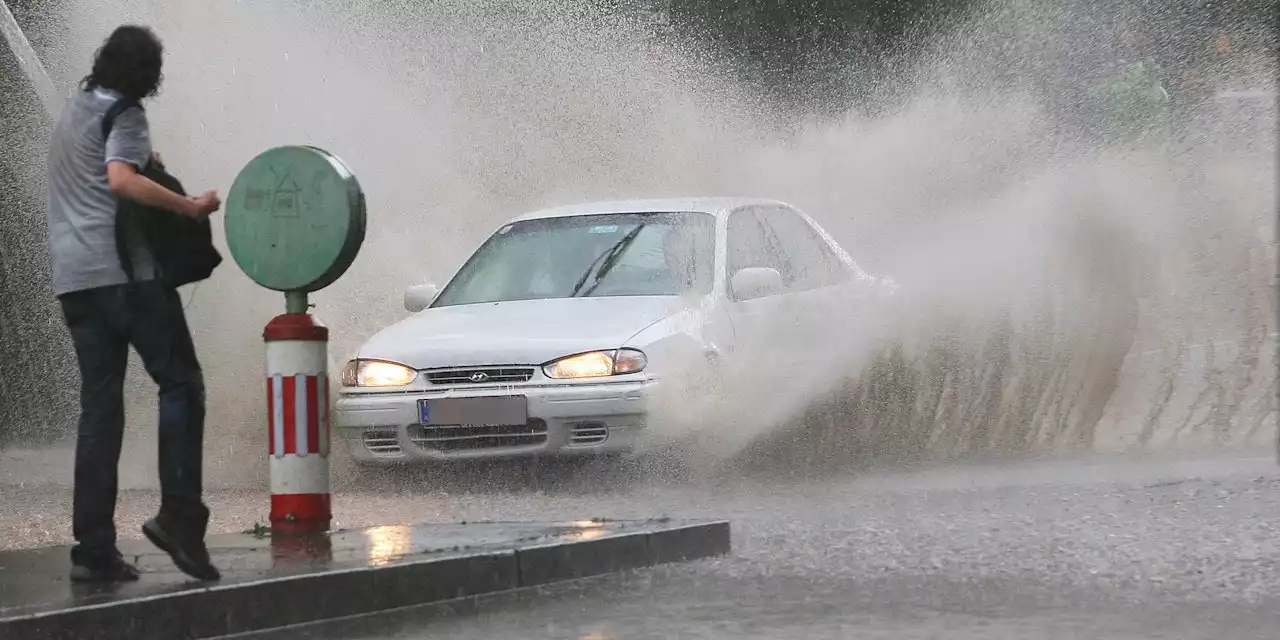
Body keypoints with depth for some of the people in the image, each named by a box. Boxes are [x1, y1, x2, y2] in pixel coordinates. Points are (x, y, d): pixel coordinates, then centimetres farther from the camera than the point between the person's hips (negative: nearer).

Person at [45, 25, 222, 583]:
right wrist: (191, 207, -19)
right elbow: (121, 181, -22)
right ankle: (178, 515, -16)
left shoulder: (72, 110, 22)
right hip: (125, 269, -8)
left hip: (73, 279, 8)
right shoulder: (122, 115, -4)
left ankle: (93, 548, -1)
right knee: (180, 385, -3)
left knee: (99, 406, 5)